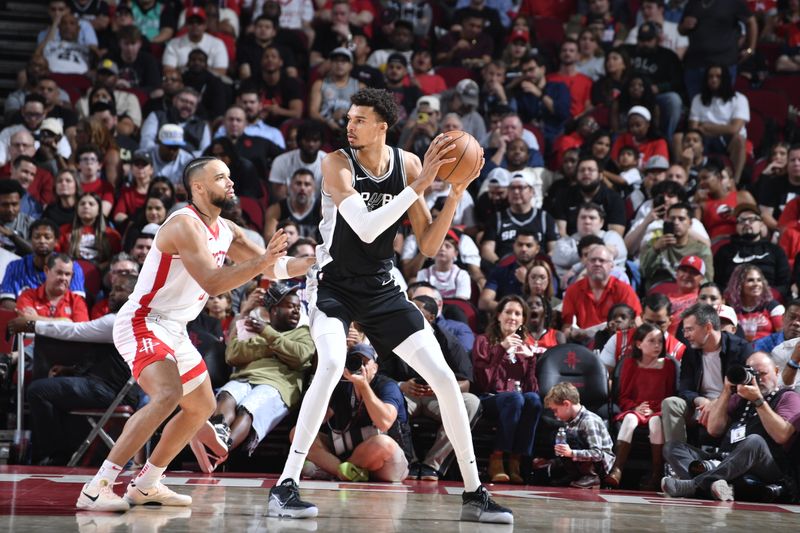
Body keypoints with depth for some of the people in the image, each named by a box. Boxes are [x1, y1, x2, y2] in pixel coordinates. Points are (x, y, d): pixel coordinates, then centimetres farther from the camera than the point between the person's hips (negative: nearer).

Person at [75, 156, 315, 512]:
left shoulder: (226, 231, 8)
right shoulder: (185, 224, -20)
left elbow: (275, 268, 16)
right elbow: (212, 283, -30)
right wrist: (261, 261, -33)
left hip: (174, 330, 10)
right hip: (142, 323, -10)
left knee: (201, 407, 18)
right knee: (168, 395, -30)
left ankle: (146, 484, 27)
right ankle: (96, 488, -31)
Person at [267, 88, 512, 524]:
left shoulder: (407, 164, -3)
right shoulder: (337, 163, -16)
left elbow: (429, 247, 0)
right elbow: (365, 229, -30)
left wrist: (455, 195, -14)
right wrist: (419, 185, -32)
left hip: (380, 288, 5)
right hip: (334, 285, -5)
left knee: (445, 379, -1)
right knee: (332, 364, -33)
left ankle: (474, 493, 13)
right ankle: (285, 487, -27)